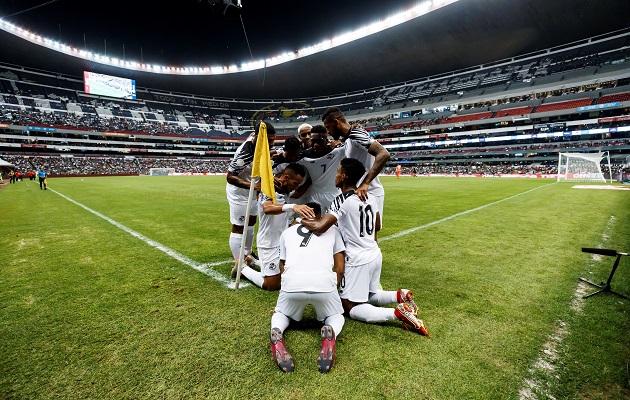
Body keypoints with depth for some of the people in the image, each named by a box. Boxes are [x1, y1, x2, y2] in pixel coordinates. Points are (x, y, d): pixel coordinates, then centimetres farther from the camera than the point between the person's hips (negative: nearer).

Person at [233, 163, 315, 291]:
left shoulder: (288, 193, 2)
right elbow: (267, 208, -44)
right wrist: (292, 206, -59)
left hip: (284, 241, 8)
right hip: (269, 245, -8)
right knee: (271, 285, 3)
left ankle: (254, 262, 31)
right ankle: (242, 267, 23)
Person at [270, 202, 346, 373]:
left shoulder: (287, 232, 27)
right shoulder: (332, 229, 25)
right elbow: (340, 269, 22)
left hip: (292, 282, 1)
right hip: (323, 282, -1)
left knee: (280, 313, 32)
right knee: (336, 315, 29)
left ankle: (276, 333, -2)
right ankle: (330, 334, -6)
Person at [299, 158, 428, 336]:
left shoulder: (342, 201, -18)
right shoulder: (370, 198, 5)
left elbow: (319, 227, -28)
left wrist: (300, 220, -9)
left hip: (358, 260, -8)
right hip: (375, 255, 8)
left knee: (350, 307, 4)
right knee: (369, 295, 28)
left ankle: (397, 313, -13)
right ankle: (400, 295, 6)